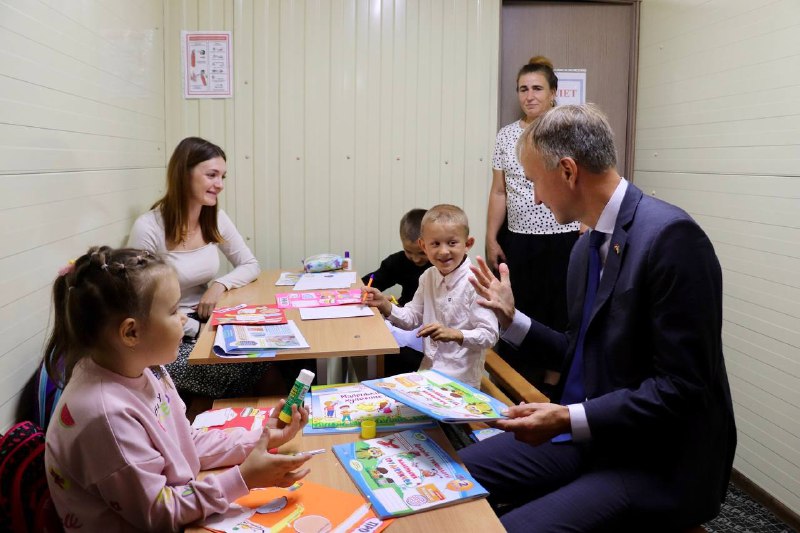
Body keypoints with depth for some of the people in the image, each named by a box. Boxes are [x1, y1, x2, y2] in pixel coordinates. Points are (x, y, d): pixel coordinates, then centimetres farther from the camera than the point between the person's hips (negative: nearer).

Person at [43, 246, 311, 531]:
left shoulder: (144, 368, -5)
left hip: (178, 505, 6)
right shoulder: (107, 414, -29)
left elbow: (188, 443, 6)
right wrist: (243, 479, -19)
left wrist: (259, 439, -2)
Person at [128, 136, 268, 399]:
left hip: (208, 323, 6)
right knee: (240, 369, -24)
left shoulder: (216, 219, 0)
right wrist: (196, 329, -20)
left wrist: (220, 284, -13)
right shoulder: (148, 228, -20)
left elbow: (251, 265, 8)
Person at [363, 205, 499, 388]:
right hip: (428, 370, 6)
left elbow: (490, 335, -17)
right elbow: (413, 318, 12)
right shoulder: (428, 277, 4)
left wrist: (454, 334, -29)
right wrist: (384, 305, -2)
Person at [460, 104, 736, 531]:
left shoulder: (671, 235, -20)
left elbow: (681, 388, -22)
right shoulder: (586, 246, 7)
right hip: (590, 434, 8)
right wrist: (511, 318, 9)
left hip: (659, 462, -8)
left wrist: (569, 419, -25)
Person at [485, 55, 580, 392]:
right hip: (518, 242, 3)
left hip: (562, 242, -3)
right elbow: (499, 193, 10)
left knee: (558, 314, 5)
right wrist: (491, 239, 6)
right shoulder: (506, 136, 7)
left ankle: (553, 382, 21)